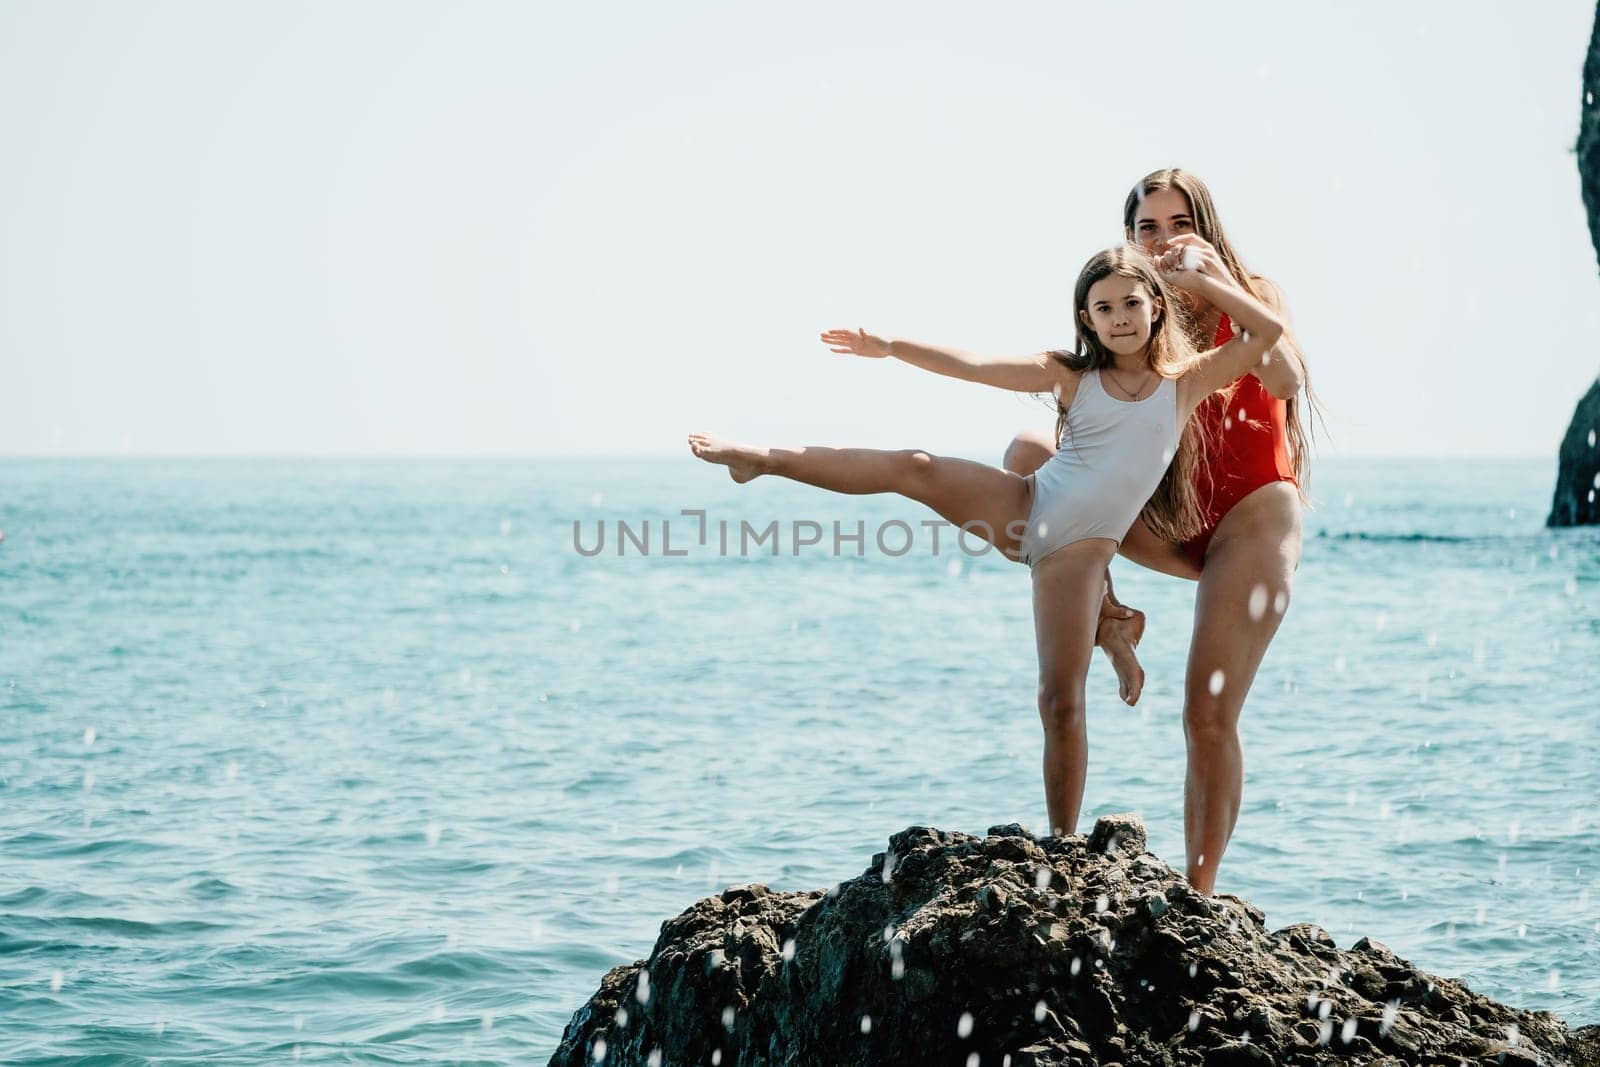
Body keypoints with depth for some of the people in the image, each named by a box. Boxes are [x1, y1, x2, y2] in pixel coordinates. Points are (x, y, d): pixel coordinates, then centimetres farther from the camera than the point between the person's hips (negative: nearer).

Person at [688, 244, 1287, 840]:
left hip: (1081, 550, -1)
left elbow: (1268, 331, 2)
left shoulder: (1185, 384, 7)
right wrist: (891, 347, -2)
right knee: (917, 469, -21)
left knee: (1062, 702, -8)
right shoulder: (1071, 377, 7)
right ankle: (763, 460, -12)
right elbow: (973, 366, 3)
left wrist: (1200, 279, 1)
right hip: (1023, 508, 1)